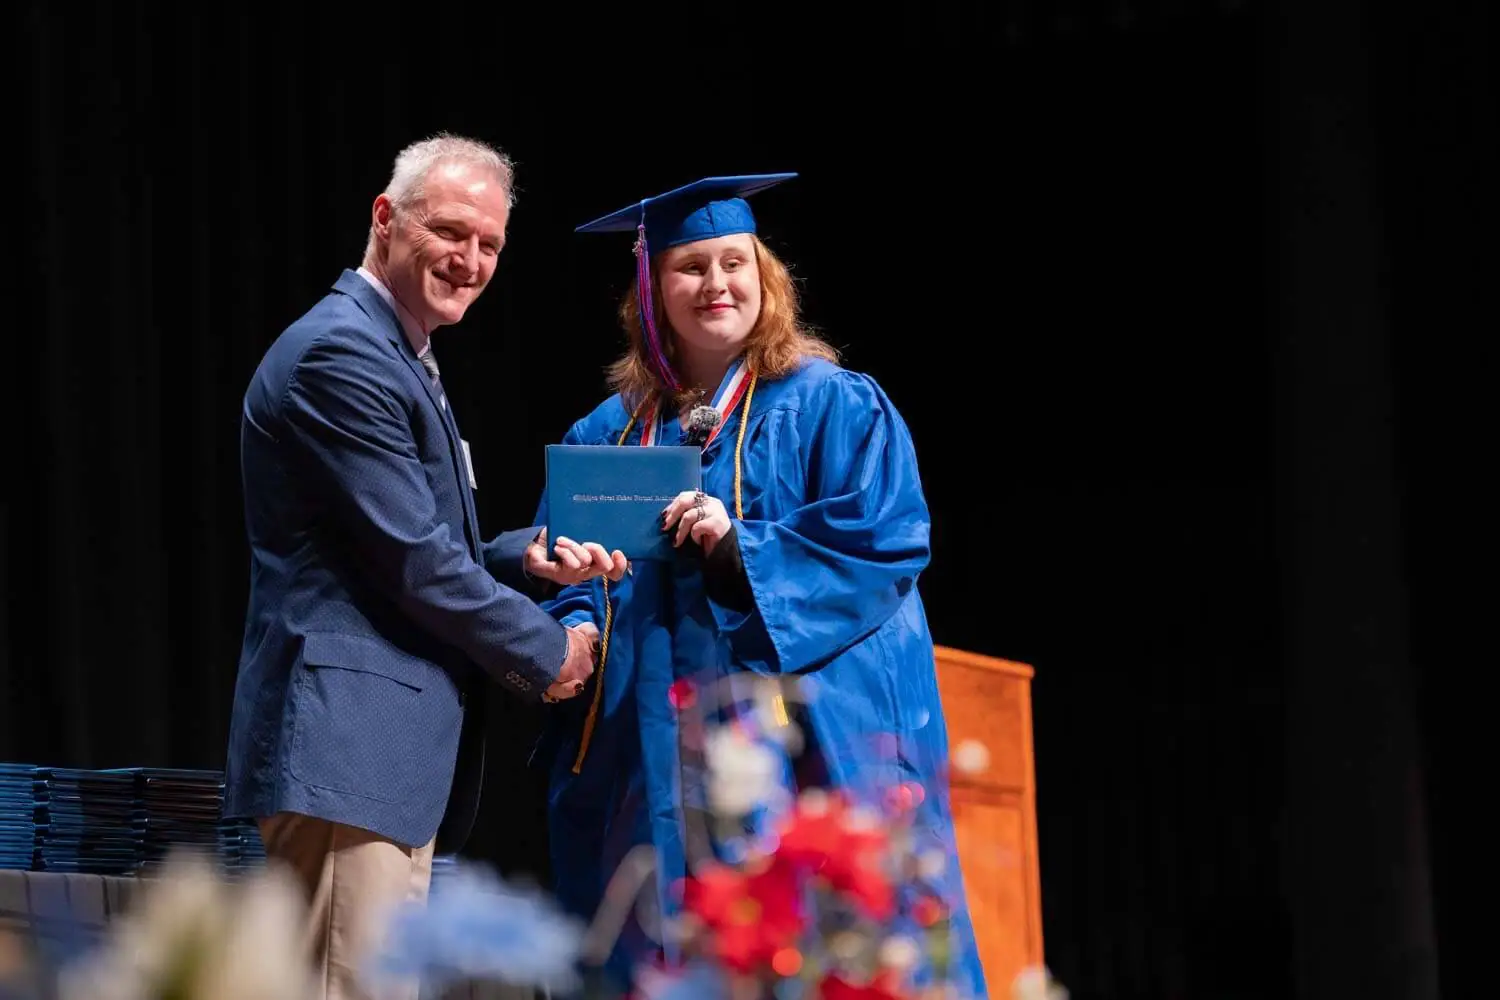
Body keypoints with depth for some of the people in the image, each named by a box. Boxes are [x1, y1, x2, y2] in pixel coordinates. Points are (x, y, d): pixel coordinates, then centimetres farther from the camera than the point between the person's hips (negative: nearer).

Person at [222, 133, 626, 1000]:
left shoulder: (401, 361, 22)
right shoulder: (340, 355, -12)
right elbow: (412, 560, -15)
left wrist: (528, 558, 5)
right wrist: (544, 652, -4)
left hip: (399, 750, 11)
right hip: (347, 742, -11)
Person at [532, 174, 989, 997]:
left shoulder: (836, 407, 3)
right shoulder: (608, 434, 16)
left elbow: (886, 541, -7)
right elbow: (566, 577, 15)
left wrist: (742, 548, -16)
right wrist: (576, 627, -7)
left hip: (804, 743, -4)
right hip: (653, 757, 4)